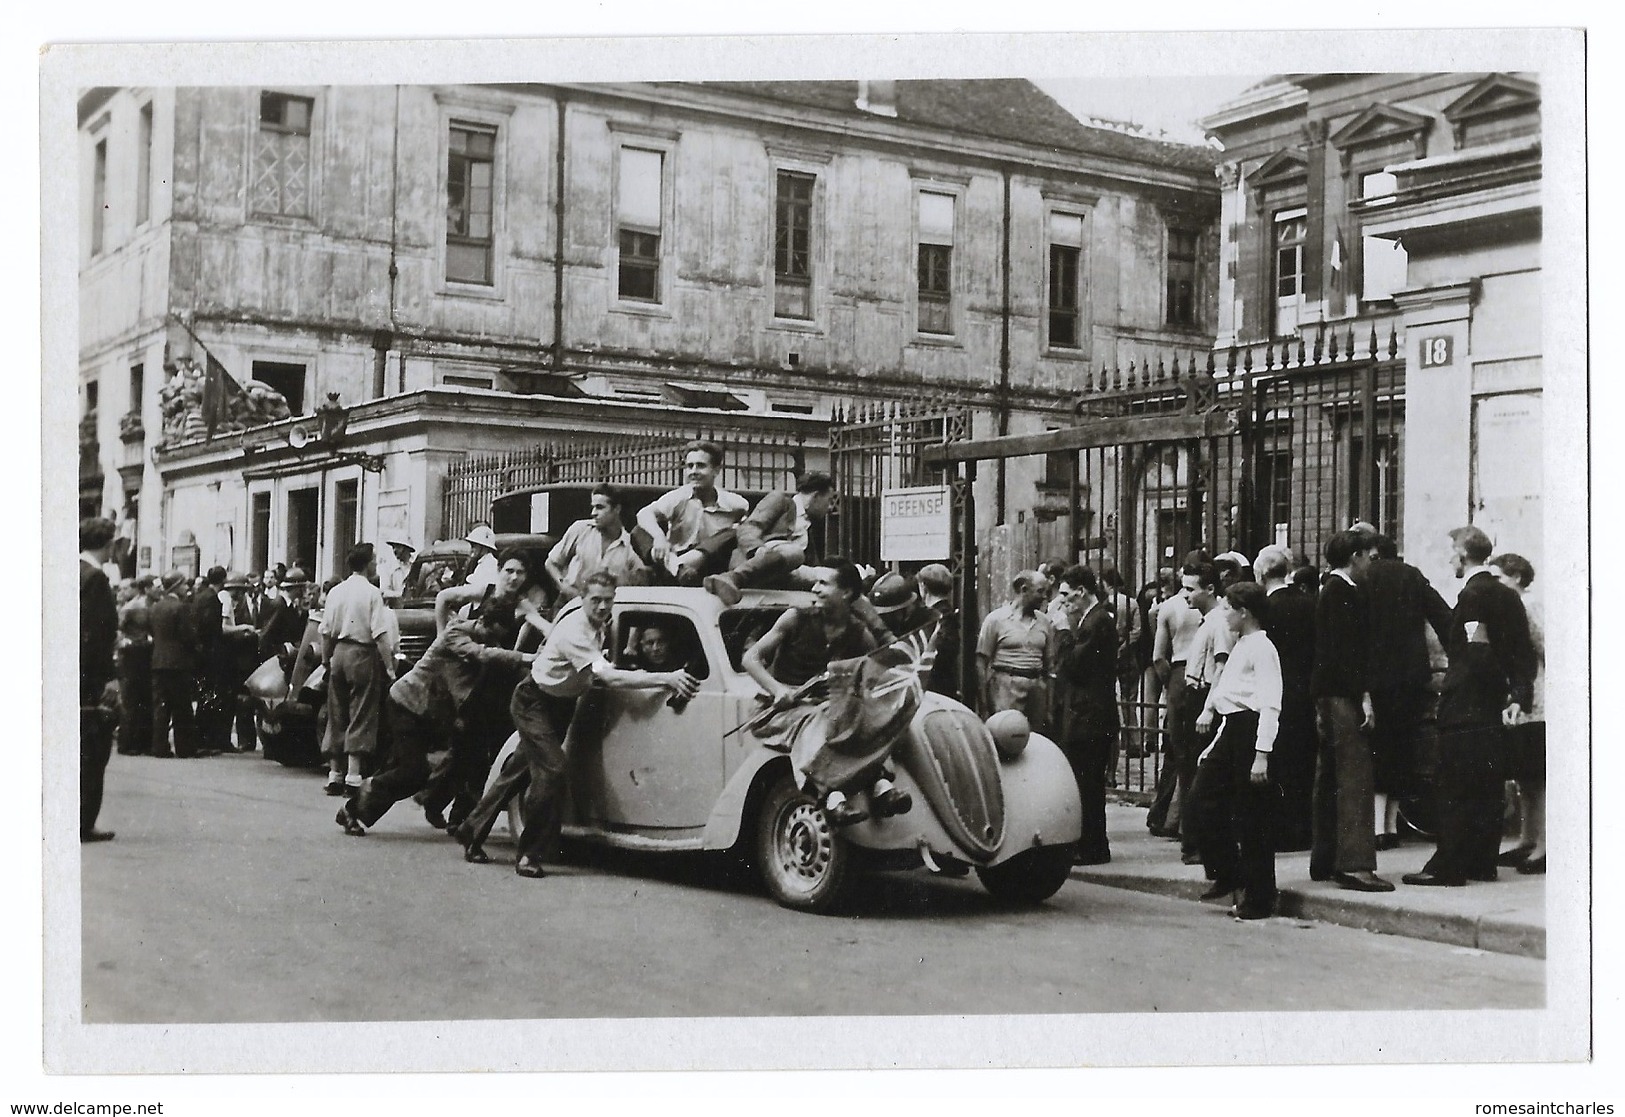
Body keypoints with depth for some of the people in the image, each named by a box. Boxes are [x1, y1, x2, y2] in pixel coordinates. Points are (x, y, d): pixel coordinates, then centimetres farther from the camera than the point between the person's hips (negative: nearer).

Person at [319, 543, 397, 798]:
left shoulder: (335, 592, 6)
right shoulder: (371, 593, -10)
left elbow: (326, 632, 8)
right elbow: (381, 636, -14)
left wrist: (326, 660, 19)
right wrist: (390, 668, -12)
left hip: (339, 653, 5)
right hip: (363, 654, -5)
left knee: (337, 717, 12)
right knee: (360, 719, -2)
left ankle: (335, 775, 15)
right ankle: (353, 778, -7)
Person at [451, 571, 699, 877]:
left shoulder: (601, 626, -3)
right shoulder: (575, 630, -33)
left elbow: (602, 670, 19)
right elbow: (611, 678, -42)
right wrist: (666, 678, -45)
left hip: (562, 703, 9)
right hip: (534, 702, -9)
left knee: (521, 769, 16)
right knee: (551, 769, -22)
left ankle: (471, 832, 30)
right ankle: (529, 855, -12)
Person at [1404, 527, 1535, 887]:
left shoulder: (1472, 594, -14)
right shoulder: (1507, 594, 12)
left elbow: (1478, 651, -20)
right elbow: (1524, 653, 11)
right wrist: (1518, 695, 9)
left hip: (1464, 705, -9)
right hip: (1493, 706, 9)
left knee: (1455, 790, -6)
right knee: (1488, 789, 11)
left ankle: (1448, 867, -5)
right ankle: (1483, 863, 16)